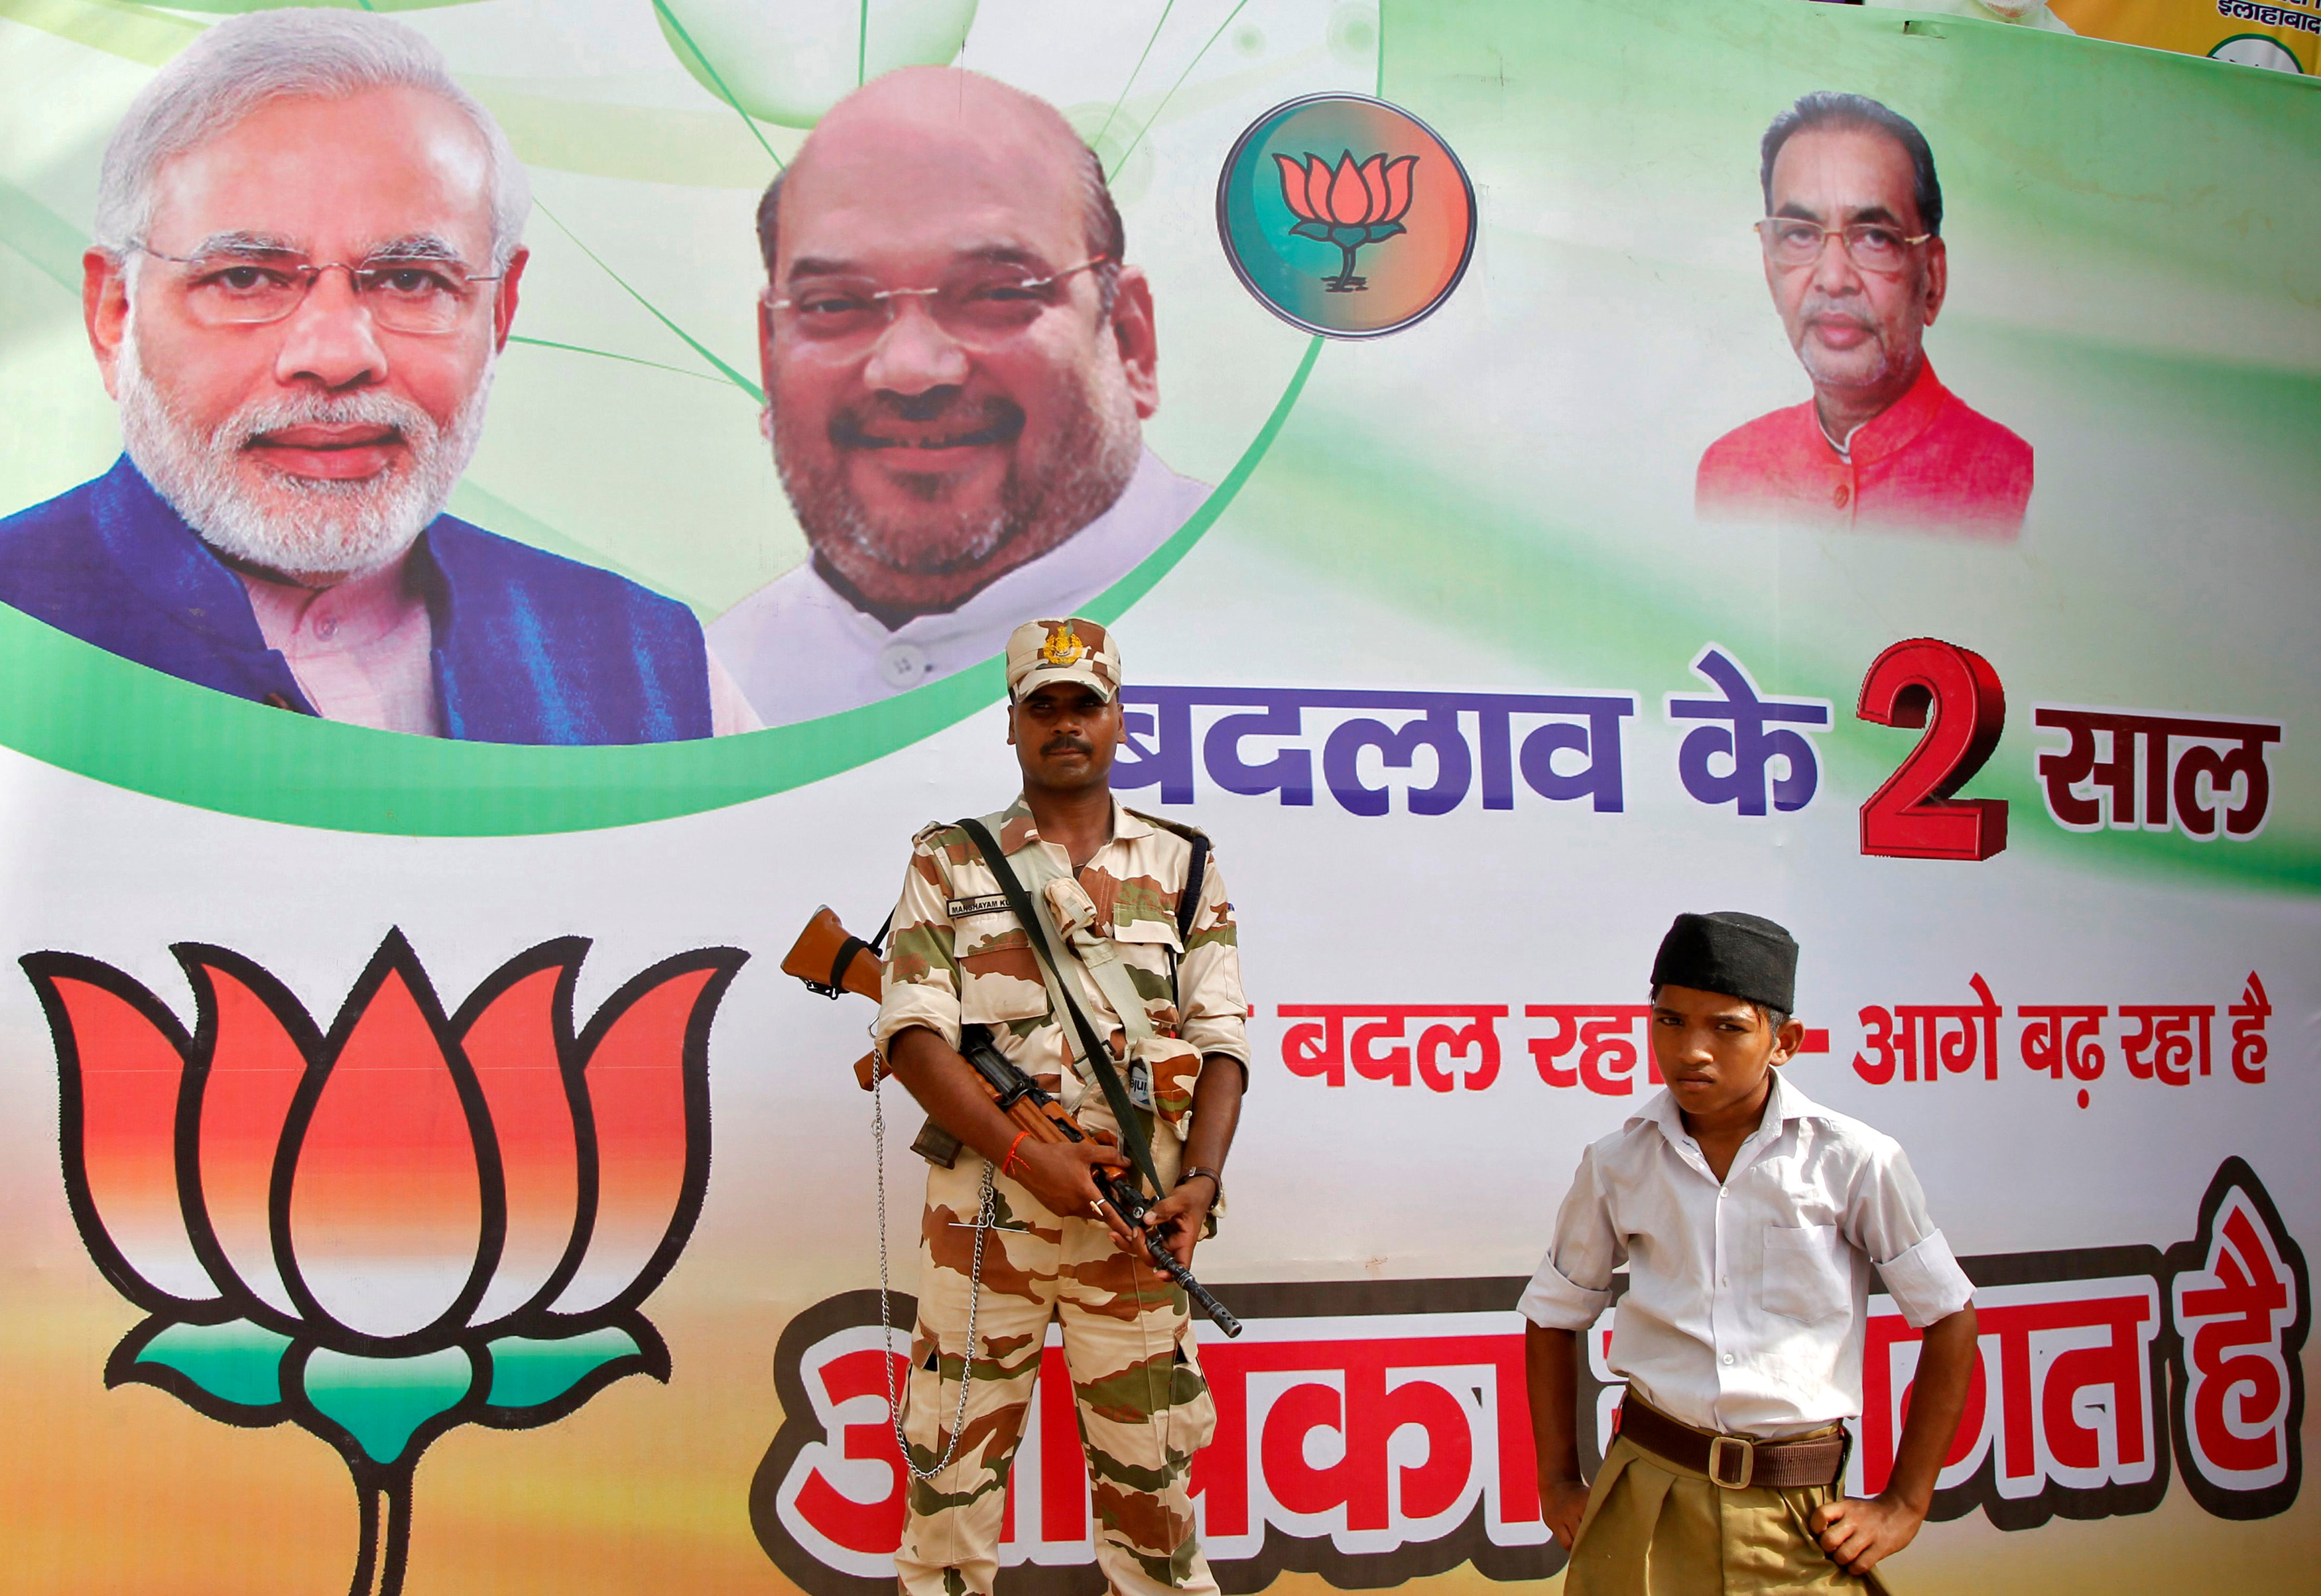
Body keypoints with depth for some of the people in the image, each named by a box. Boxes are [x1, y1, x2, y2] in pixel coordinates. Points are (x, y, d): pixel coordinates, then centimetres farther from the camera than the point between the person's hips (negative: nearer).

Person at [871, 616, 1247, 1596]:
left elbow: (1220, 1039, 5)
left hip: (1134, 1220, 1)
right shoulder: (948, 865, 6)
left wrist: (1201, 1177, -12)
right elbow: (912, 1034, -4)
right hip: (982, 1211, -1)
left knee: (1150, 1473, 8)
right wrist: (1027, 1155, -16)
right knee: (952, 1468, 7)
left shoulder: (1182, 868, 10)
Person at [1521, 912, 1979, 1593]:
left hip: (1798, 1518, -1)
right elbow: (1553, 1315, 13)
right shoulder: (1616, 1166, 0)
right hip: (1645, 1508, 2)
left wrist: (1905, 1504, 1)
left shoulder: (1855, 1161, -7)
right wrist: (1559, 1483, 7)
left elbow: (1949, 1319, 0)